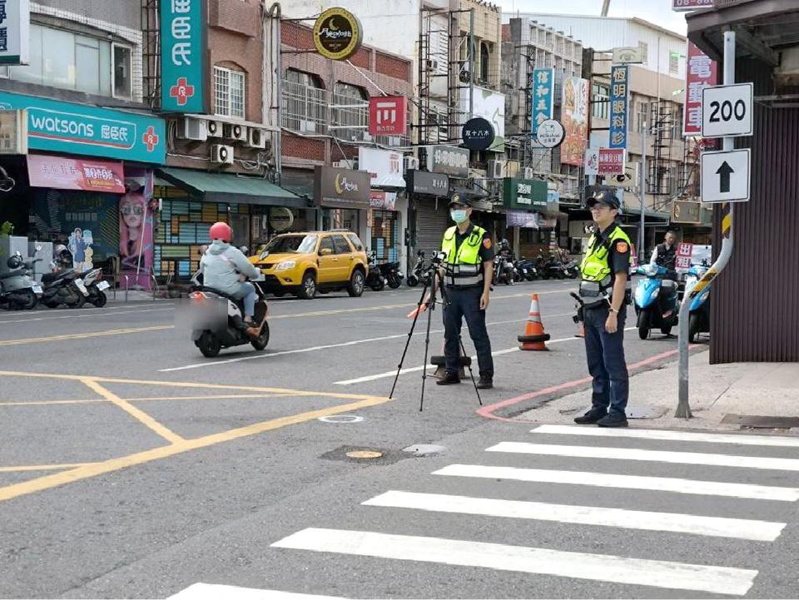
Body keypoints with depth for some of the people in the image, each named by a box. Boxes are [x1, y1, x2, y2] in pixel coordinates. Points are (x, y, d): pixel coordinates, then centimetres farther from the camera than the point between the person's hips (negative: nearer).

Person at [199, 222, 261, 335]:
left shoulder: (207, 253, 9)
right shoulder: (232, 252, -9)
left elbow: (202, 270, 17)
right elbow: (248, 269, -4)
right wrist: (257, 272, 18)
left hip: (209, 288, 6)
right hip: (229, 290, -6)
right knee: (250, 288, 19)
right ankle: (248, 321, 6)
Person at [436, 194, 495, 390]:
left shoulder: (480, 235, -5)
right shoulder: (448, 234, 12)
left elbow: (489, 265, -7)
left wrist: (485, 292, -14)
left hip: (472, 293, -6)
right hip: (450, 292, 6)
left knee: (478, 334, -5)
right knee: (450, 334, 9)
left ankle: (486, 375, -2)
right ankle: (451, 372, 18)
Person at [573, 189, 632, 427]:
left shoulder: (617, 240, -12)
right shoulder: (594, 238, 17)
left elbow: (621, 278, -18)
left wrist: (613, 313, -23)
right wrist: (584, 309, 17)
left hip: (608, 309, -9)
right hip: (591, 309, 9)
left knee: (613, 363, -5)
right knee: (596, 364, 14)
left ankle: (617, 412, -1)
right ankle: (599, 408, 22)